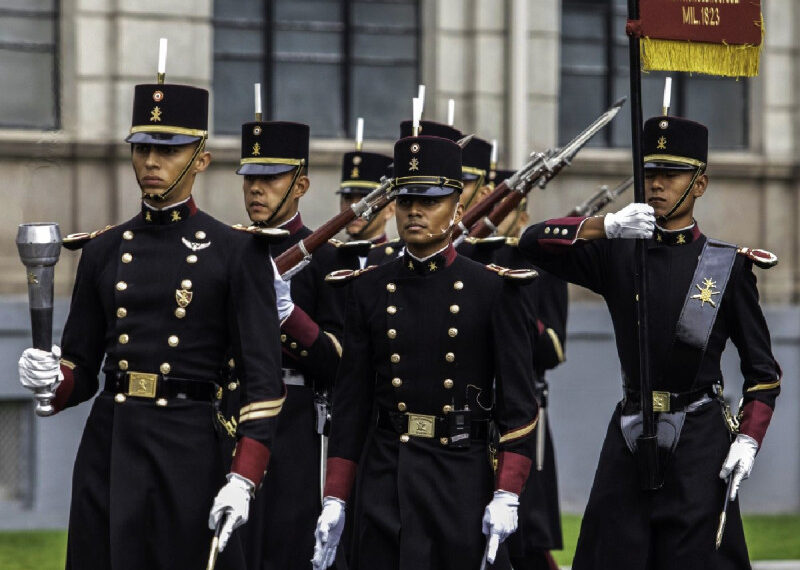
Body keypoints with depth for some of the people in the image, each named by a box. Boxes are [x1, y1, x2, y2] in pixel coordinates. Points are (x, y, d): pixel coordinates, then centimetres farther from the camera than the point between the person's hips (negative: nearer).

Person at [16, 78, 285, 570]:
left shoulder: (237, 253, -1)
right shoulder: (104, 251, 11)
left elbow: (263, 378, -5)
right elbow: (82, 372, 13)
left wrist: (243, 481, -15)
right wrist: (52, 377, -11)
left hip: (188, 450, -3)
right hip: (107, 446, 4)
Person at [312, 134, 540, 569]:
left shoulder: (492, 289, 0)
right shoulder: (369, 289, 7)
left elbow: (517, 401, -2)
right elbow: (350, 401, 9)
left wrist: (507, 496, -11)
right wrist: (334, 500, 3)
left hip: (462, 471, -2)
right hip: (384, 478, 2)